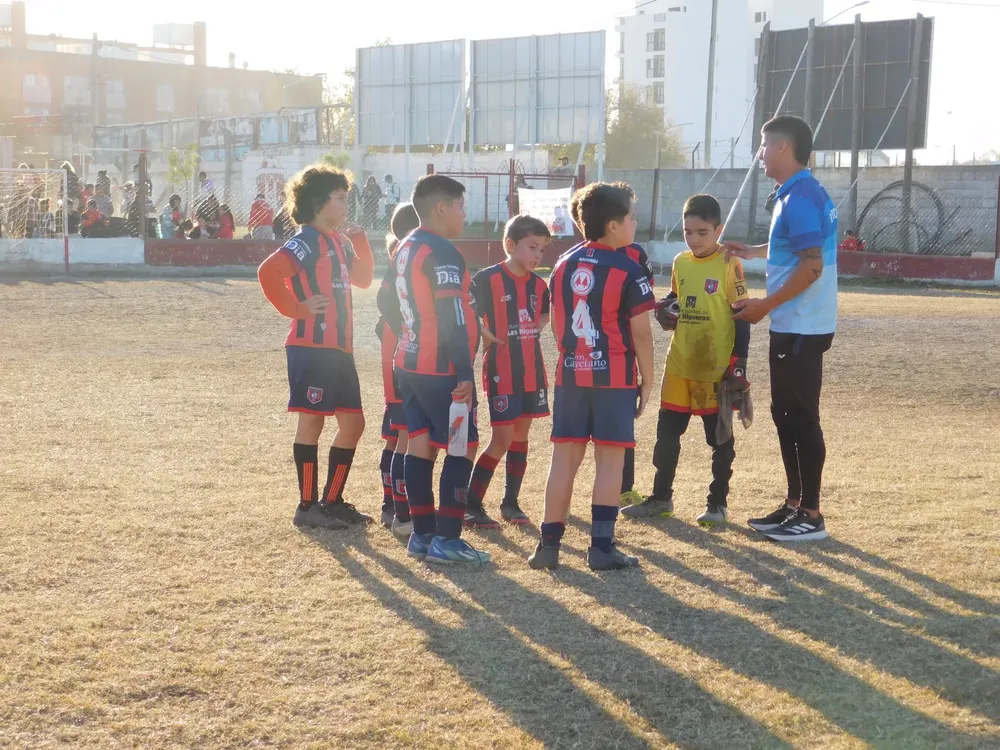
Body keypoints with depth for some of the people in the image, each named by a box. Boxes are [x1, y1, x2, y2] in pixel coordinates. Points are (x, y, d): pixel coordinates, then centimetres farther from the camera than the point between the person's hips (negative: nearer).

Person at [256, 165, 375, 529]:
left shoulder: (339, 242, 16)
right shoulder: (307, 241, -12)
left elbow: (363, 278, 24)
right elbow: (268, 272, -25)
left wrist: (358, 239, 11)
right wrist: (297, 308, -17)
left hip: (340, 348, 9)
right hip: (312, 347, -9)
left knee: (353, 423, 10)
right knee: (312, 421, -1)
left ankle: (332, 501, 20)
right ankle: (307, 506, 8)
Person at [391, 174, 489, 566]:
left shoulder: (405, 249, 13)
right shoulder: (443, 253, -16)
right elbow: (453, 319, -20)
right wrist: (464, 373, -20)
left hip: (409, 365, 9)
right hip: (441, 370, -9)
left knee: (420, 445, 10)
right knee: (462, 447, -3)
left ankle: (423, 534, 14)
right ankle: (446, 540, -3)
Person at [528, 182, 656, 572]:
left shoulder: (563, 264, 8)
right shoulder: (627, 270, -10)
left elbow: (557, 324, 13)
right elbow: (640, 333, -10)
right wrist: (648, 380, 0)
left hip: (570, 374, 5)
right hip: (614, 375, -5)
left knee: (565, 457, 8)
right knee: (610, 459, 1)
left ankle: (549, 543, 9)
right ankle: (601, 546, 0)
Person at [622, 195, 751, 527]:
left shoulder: (729, 265, -10)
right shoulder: (680, 263, 7)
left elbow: (742, 315, -9)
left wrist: (738, 362, -13)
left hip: (717, 368, -6)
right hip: (679, 365, 6)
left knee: (720, 437, 6)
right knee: (667, 432, 11)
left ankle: (718, 503, 16)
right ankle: (661, 497, 23)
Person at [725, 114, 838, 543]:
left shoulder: (800, 198, -18)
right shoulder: (803, 194, 14)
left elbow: (812, 266, -23)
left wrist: (765, 306, -18)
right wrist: (753, 252, 30)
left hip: (801, 329, -10)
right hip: (792, 327, 10)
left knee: (801, 418, -4)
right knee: (785, 414, 15)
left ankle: (811, 516, 4)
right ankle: (794, 505, 23)